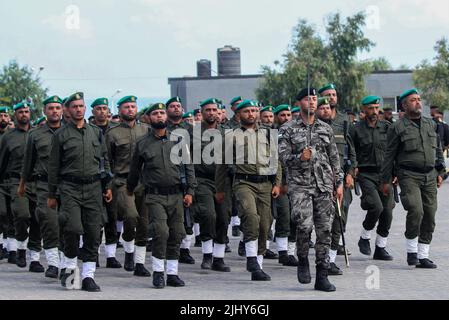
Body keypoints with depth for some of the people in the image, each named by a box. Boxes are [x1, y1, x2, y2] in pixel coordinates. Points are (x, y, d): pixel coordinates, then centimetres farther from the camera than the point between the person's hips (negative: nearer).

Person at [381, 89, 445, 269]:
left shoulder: (430, 124, 14)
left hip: (429, 176, 5)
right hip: (409, 176, -5)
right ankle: (411, 250, -3)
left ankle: (423, 256, 11)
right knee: (415, 210, -21)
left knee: (430, 215, 3)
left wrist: (440, 171, 15)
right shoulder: (398, 127, -2)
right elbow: (389, 155, 0)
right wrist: (385, 180, -1)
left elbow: (438, 149, 23)